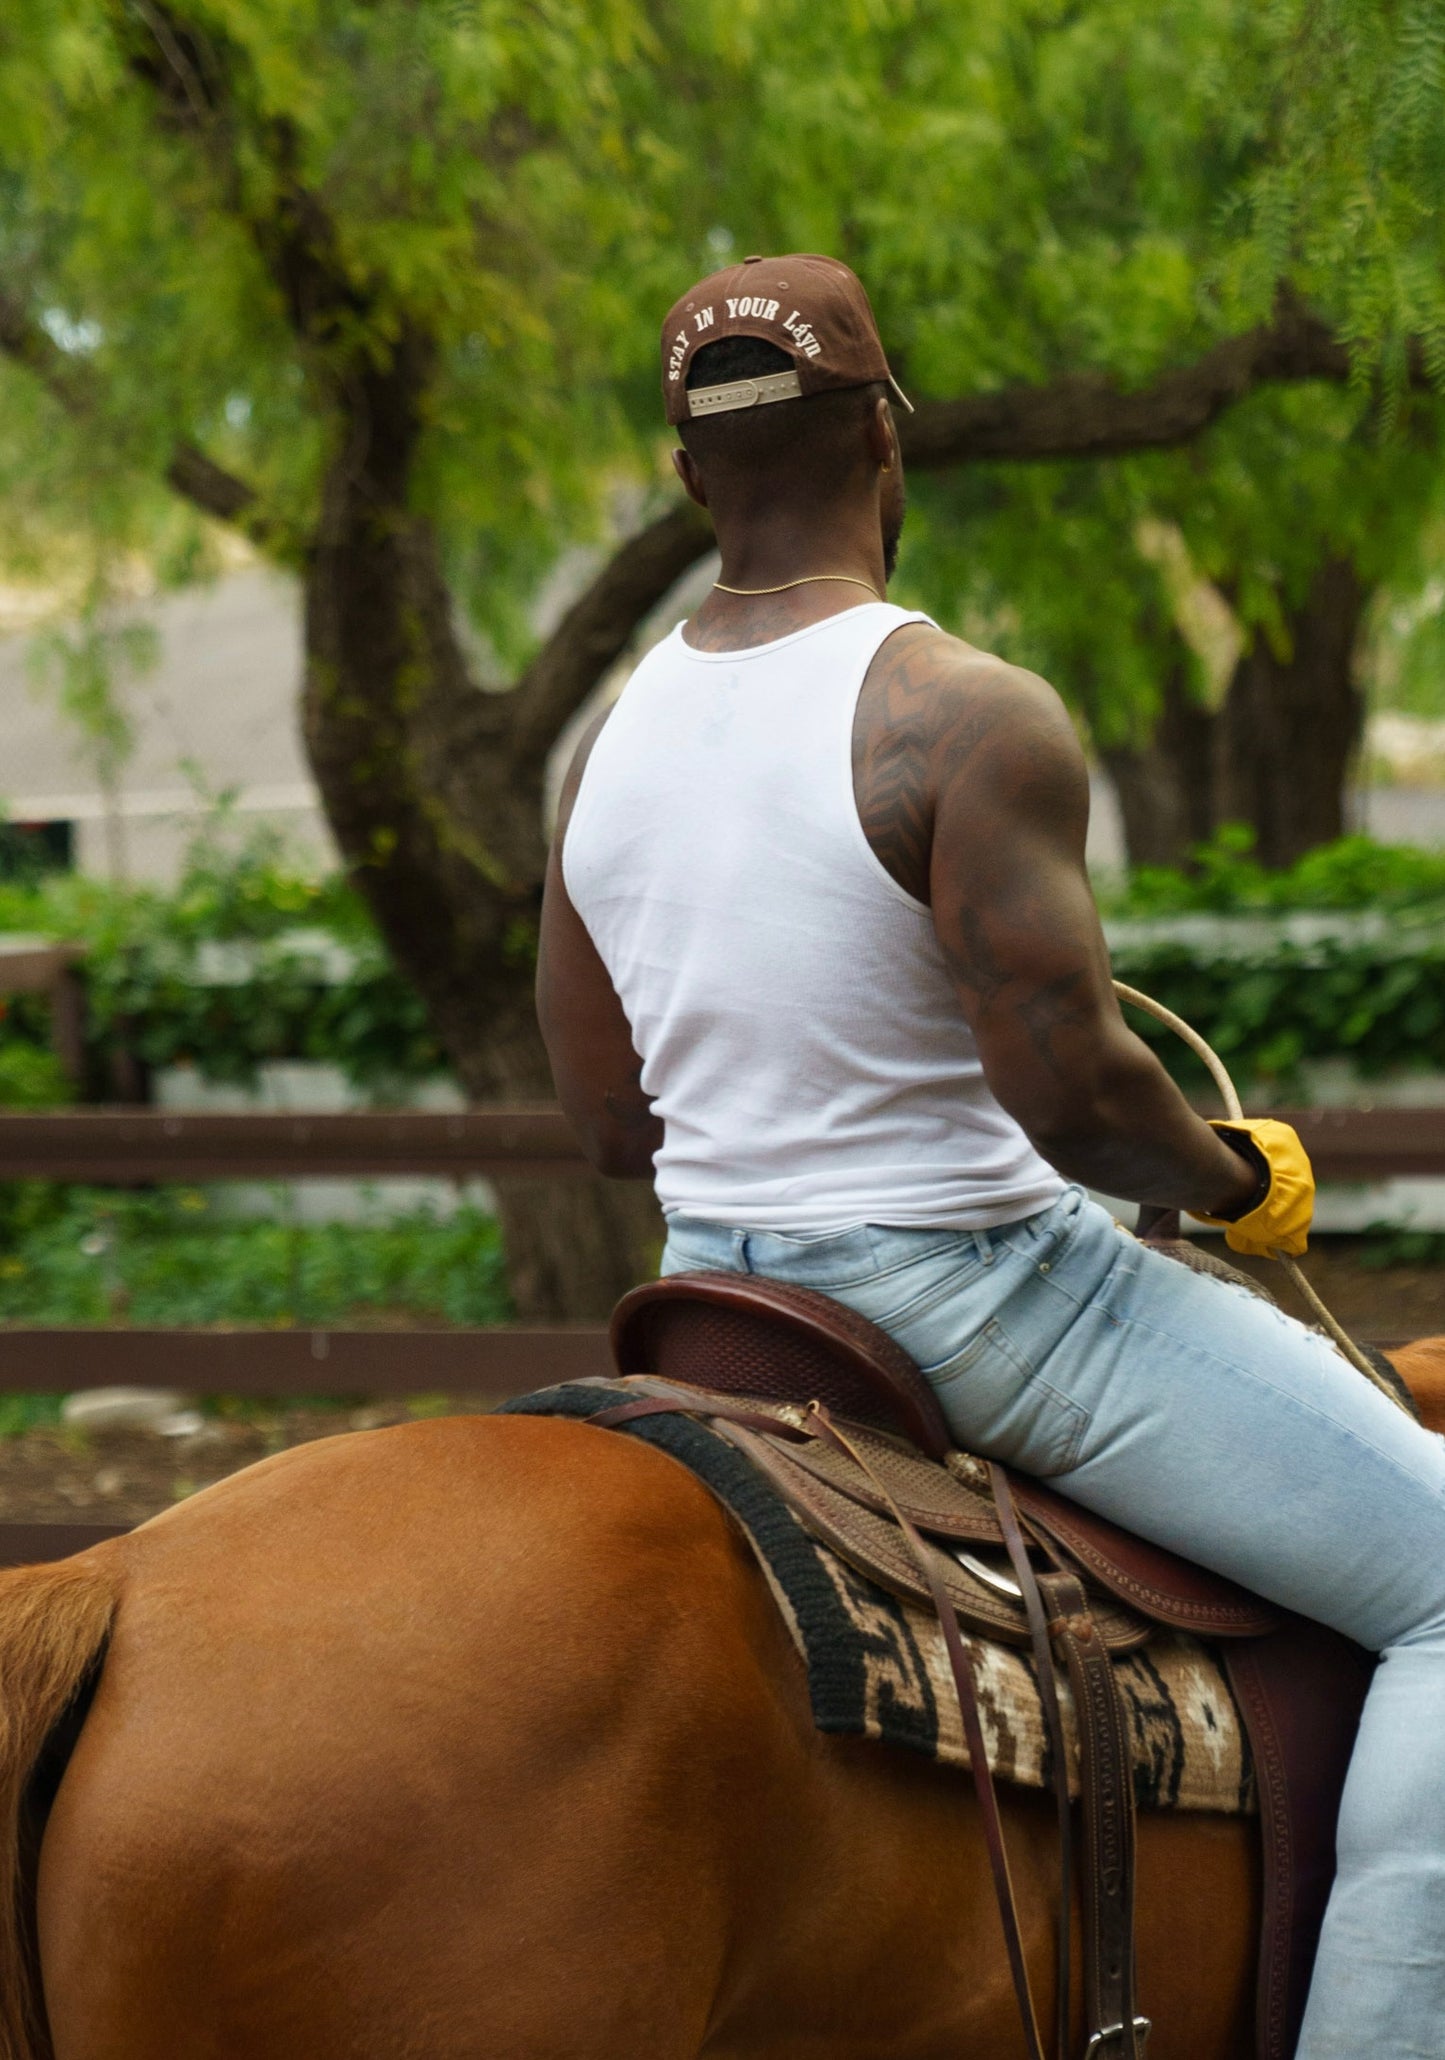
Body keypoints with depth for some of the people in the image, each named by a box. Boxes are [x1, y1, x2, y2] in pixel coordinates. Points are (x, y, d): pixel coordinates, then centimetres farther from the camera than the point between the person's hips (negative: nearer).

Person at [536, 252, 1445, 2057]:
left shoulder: (610, 741, 2)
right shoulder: (973, 719, -19)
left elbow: (610, 1123, 8)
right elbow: (1074, 1099, -24)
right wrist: (1240, 1179, -4)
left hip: (720, 1290, 8)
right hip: (980, 1297, -8)